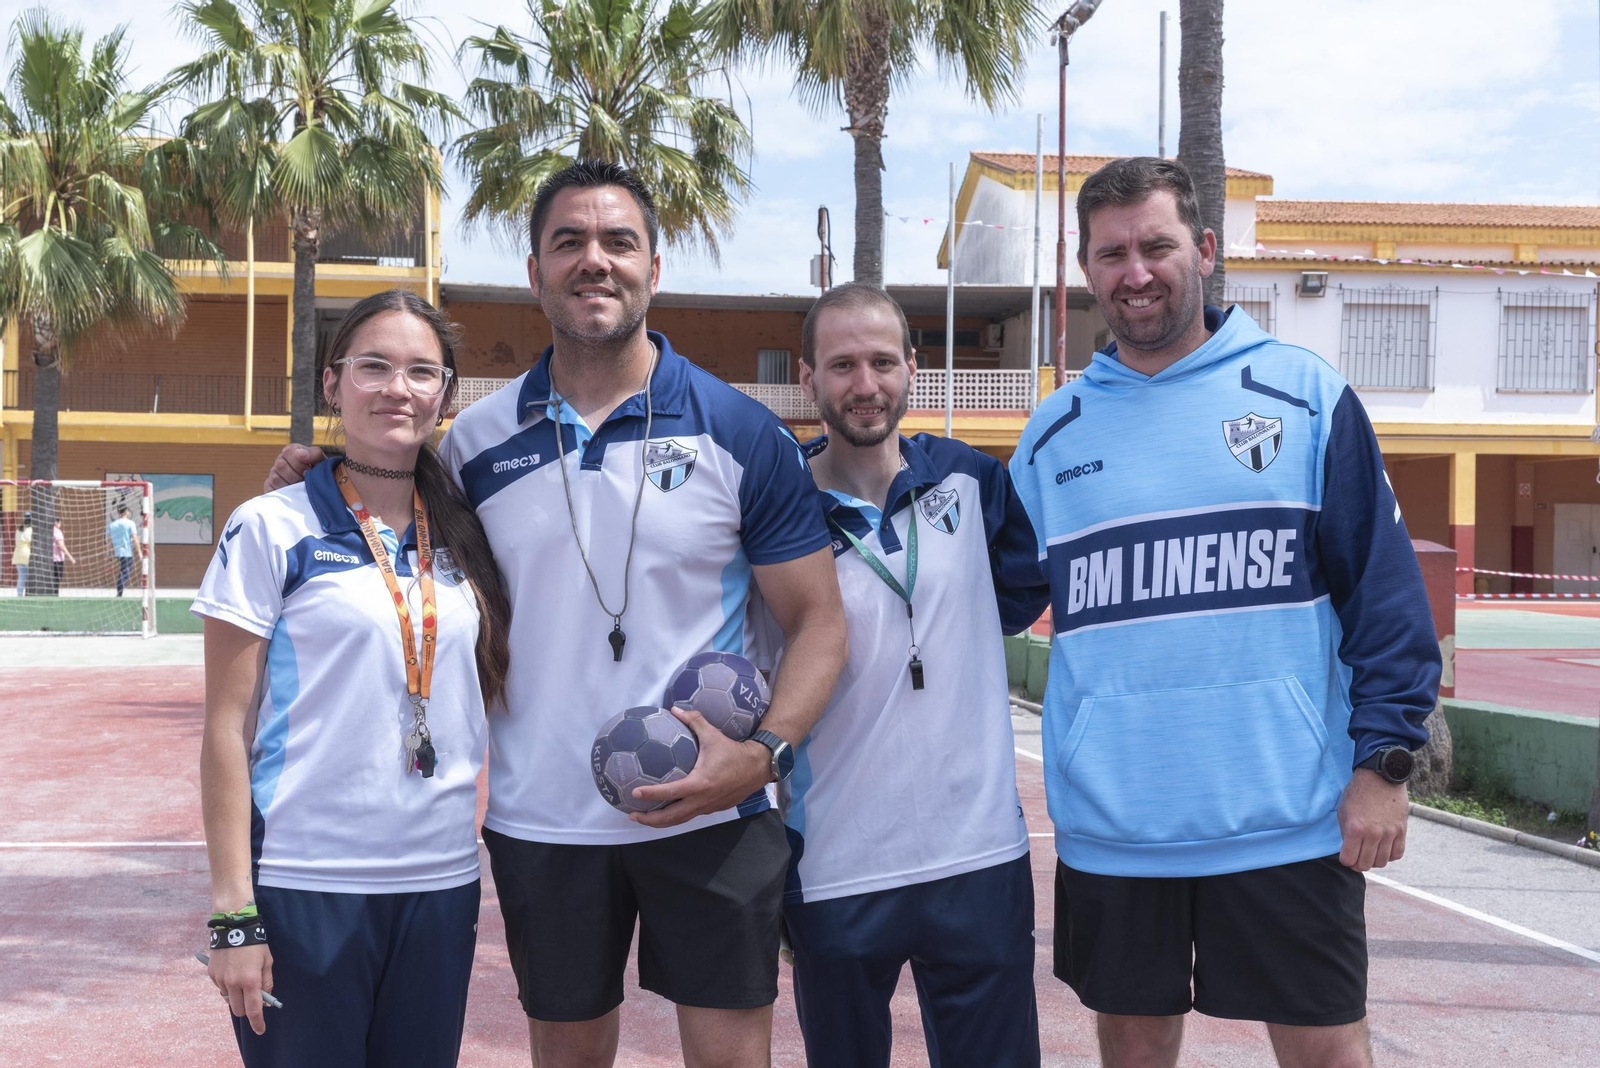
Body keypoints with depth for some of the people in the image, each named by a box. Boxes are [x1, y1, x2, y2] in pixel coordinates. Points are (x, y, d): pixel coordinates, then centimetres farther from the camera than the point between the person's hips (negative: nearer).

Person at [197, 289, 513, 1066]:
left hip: (442, 885, 4)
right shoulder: (272, 528, -4)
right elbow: (227, 726, -6)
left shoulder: (463, 537, 8)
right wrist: (233, 910, -11)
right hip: (302, 887, -4)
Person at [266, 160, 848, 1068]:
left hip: (712, 816, -2)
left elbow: (818, 620, -2)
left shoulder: (745, 435, -4)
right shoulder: (478, 440, 3)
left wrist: (765, 751, -18)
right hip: (542, 821, 2)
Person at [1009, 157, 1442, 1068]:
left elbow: (1385, 589, -2)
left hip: (1289, 821, -2)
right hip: (1111, 829, 3)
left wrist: (1385, 761, -7)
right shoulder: (1055, 431, 9)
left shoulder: (1305, 393, 0)